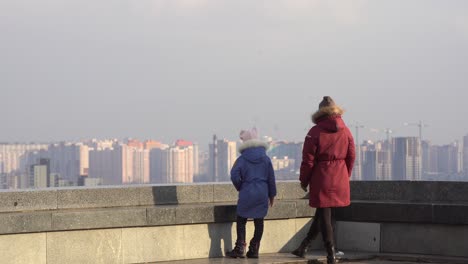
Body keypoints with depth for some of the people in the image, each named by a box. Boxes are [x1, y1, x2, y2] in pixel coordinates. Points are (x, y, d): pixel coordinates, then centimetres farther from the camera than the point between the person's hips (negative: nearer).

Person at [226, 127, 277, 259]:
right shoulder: (265, 159, 4)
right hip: (262, 195, 3)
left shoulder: (242, 159, -5)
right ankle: (254, 250, 7)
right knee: (259, 222, 8)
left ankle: (240, 248, -1)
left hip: (246, 194, -3)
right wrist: (272, 195, 14)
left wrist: (240, 187, 5)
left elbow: (235, 175, -13)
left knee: (241, 221, 7)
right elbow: (271, 178, 7)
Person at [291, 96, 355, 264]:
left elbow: (308, 159, -8)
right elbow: (351, 157, 8)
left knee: (324, 215, 0)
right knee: (324, 214, 16)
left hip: (321, 178, -5)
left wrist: (304, 181, 3)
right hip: (340, 179, 5)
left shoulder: (315, 132, -9)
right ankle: (304, 247, 26)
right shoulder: (345, 131, 4)